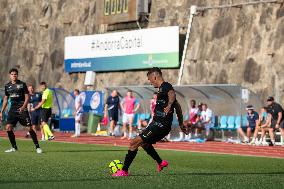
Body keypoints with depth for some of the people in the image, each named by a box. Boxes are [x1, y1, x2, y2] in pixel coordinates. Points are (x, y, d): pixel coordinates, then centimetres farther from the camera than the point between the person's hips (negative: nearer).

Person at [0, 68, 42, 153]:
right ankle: (14, 147, 5)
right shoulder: (7, 86, 10)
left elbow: (27, 97, -4)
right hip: (12, 109, 4)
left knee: (30, 128, -8)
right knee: (8, 127, -8)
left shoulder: (22, 84, -2)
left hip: (22, 109, -4)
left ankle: (37, 147, 1)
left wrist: (23, 107, -19)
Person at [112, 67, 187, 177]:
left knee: (134, 143, -12)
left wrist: (169, 105, -56)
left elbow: (172, 94, -36)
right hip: (157, 124, 11)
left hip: (160, 125, -11)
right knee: (144, 143, 30)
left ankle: (124, 171, -9)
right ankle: (160, 163, 38)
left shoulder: (165, 87, -12)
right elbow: (177, 106, 26)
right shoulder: (163, 88, 19)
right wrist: (181, 123, 30)